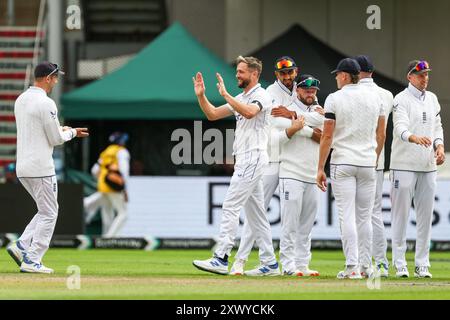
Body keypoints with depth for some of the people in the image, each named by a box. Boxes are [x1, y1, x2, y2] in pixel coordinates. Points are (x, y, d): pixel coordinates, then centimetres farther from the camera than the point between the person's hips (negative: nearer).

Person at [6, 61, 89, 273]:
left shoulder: (20, 100, 12)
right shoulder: (46, 103, -15)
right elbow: (56, 139, -12)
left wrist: (62, 130, 19)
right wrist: (71, 133, 7)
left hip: (22, 168, 9)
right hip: (40, 168, -9)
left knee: (47, 211, 18)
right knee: (48, 214, 1)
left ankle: (21, 246, 6)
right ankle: (32, 261, -2)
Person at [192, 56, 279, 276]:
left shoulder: (261, 95, -8)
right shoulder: (240, 99, 21)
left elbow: (249, 112, -30)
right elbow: (212, 114, 20)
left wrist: (225, 95, -28)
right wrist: (201, 95, 6)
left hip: (253, 157, -10)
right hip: (243, 160, 10)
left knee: (231, 206, -14)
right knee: (255, 212, 9)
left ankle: (221, 259, -18)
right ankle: (269, 264, 11)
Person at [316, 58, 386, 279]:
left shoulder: (334, 99, -7)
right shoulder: (375, 98, 6)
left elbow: (327, 136, -8)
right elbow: (381, 135, 10)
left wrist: (320, 168, -4)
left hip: (342, 163, -4)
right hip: (368, 164, 4)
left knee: (347, 216, -5)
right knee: (364, 217, 10)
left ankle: (352, 267, -10)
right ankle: (366, 266, 11)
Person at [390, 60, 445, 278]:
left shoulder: (432, 99, 14)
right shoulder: (401, 100, -8)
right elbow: (400, 127, -23)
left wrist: (439, 145, 0)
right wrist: (415, 138, -43)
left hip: (428, 165, 6)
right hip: (404, 164, -6)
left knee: (425, 214, 5)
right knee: (401, 213, -4)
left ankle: (422, 265, 9)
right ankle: (399, 264, -1)